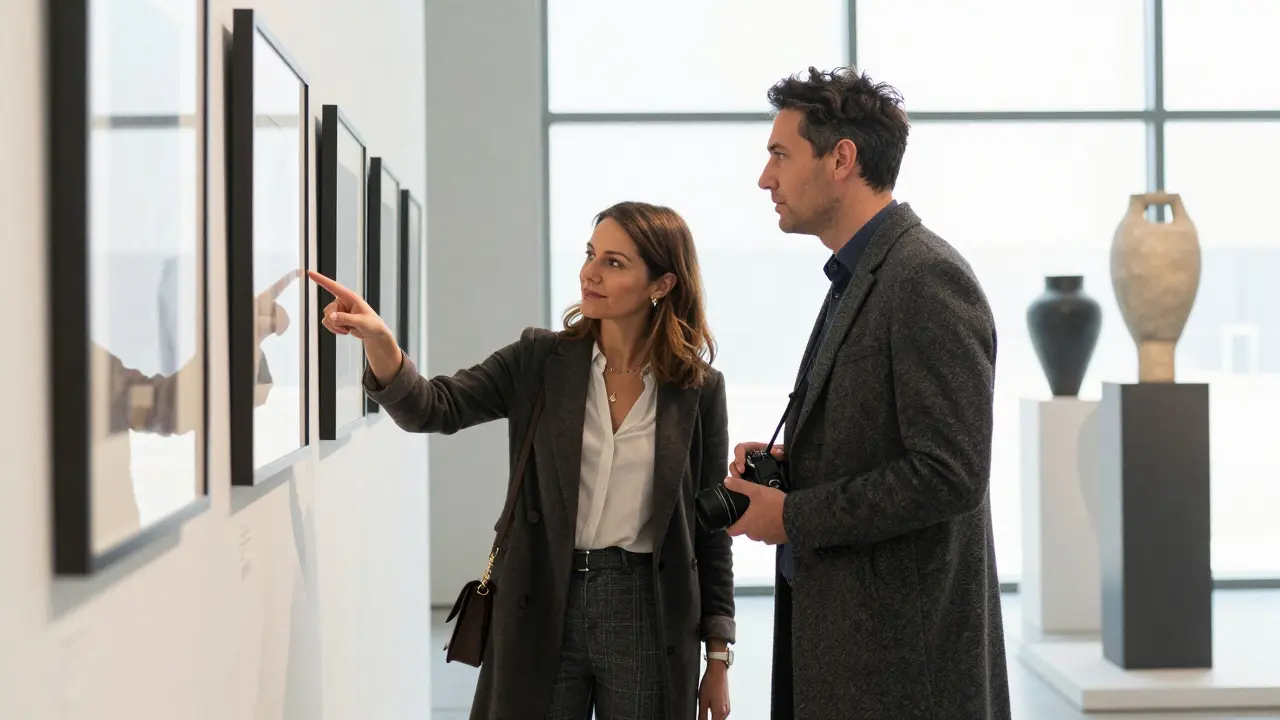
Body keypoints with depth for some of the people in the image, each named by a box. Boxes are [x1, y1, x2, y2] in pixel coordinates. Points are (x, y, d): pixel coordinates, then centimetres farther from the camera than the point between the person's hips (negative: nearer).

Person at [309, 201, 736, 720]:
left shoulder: (699, 388, -1)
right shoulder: (540, 361, 2)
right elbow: (434, 408, -8)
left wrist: (719, 656, 3)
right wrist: (376, 340, -27)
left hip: (649, 618, -1)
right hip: (544, 610, 1)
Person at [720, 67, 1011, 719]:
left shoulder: (929, 279, -16)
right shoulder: (858, 279, 14)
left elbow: (949, 474, -22)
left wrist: (794, 516, -15)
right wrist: (789, 462, 4)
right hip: (838, 626, 9)